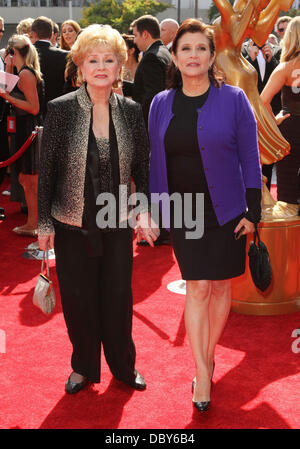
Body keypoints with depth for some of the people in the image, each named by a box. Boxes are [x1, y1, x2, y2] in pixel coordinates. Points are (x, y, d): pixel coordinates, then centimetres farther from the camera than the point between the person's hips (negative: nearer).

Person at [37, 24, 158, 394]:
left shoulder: (131, 111, -1)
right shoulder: (61, 109, -9)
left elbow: (142, 166, 7)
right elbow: (46, 170, -6)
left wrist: (146, 211, -3)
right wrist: (44, 223, -6)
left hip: (118, 225, 2)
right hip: (72, 225, -2)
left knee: (119, 297, 12)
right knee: (78, 299, 10)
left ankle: (123, 365, 33)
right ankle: (83, 367, 32)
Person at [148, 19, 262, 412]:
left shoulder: (233, 99, -5)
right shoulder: (161, 104, 3)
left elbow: (250, 158, -4)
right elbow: (157, 161, 8)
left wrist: (253, 211, -8)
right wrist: (154, 211, 6)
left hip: (225, 212, -1)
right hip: (183, 213, 1)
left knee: (220, 286, 9)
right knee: (196, 288, -1)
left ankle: (208, 354, 29)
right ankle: (202, 372, 5)